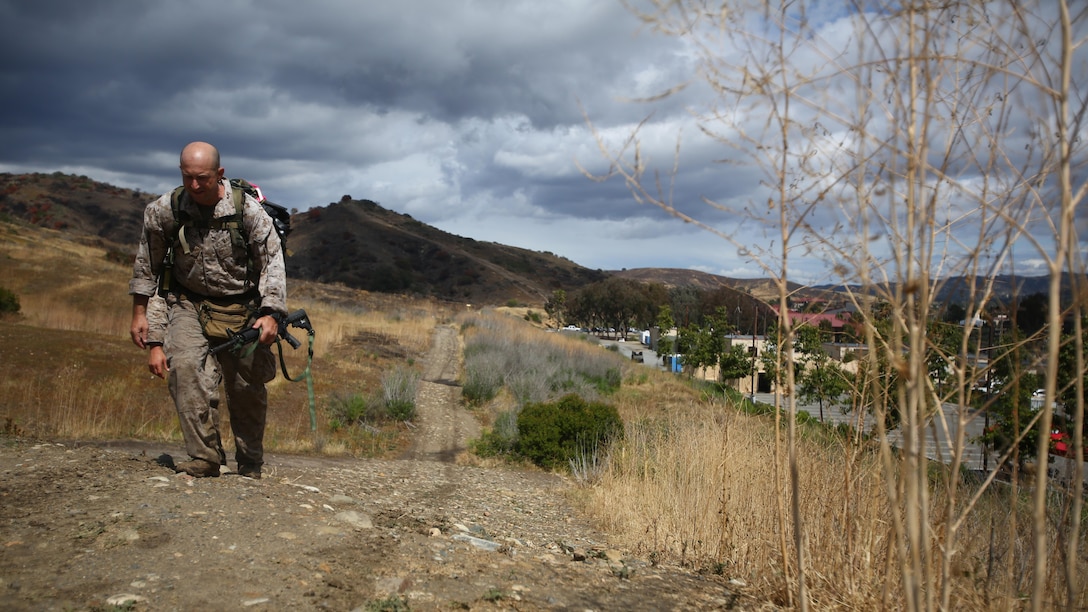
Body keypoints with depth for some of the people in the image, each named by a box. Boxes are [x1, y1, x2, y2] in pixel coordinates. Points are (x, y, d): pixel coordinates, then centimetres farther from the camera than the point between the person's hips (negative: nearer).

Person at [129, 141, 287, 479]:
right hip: (189, 304, 1)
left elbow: (273, 262, -9)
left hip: (241, 307, -1)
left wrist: (270, 313, -19)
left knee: (247, 387, 0)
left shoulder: (248, 210, -13)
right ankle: (204, 457, -17)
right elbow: (146, 265, 6)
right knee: (185, 365, -24)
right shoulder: (164, 211, -8)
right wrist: (140, 313, 8)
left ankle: (250, 462, 21)